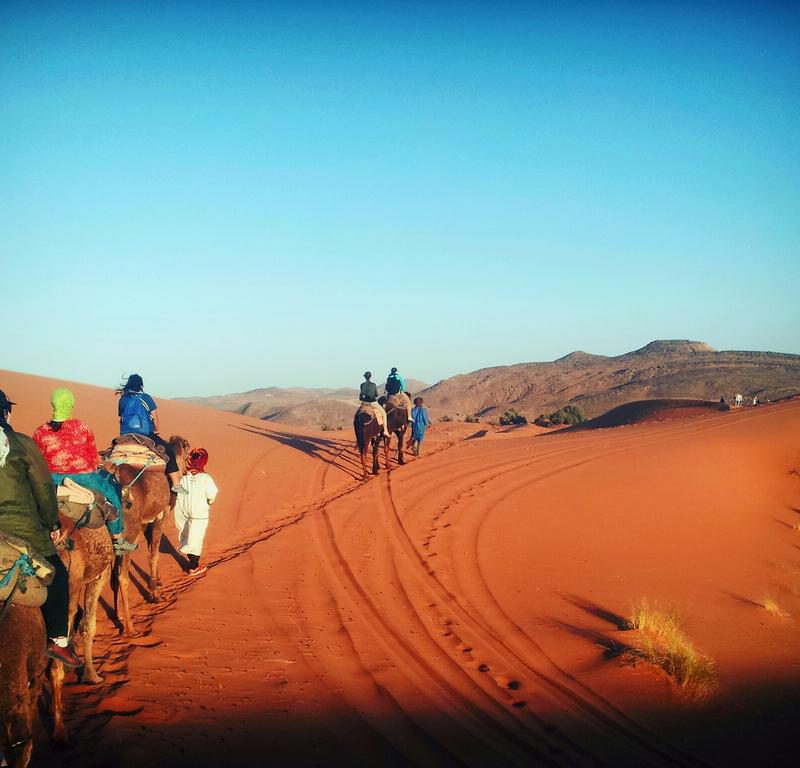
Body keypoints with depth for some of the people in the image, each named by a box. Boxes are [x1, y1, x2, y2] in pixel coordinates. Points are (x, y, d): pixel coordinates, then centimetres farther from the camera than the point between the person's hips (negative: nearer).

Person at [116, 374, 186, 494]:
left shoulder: (123, 399, 5)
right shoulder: (146, 398, -3)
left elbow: (122, 416, 10)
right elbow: (155, 418, 3)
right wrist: (156, 431, 20)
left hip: (126, 435, 4)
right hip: (146, 435, -3)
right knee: (168, 450, 7)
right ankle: (175, 483, 1)